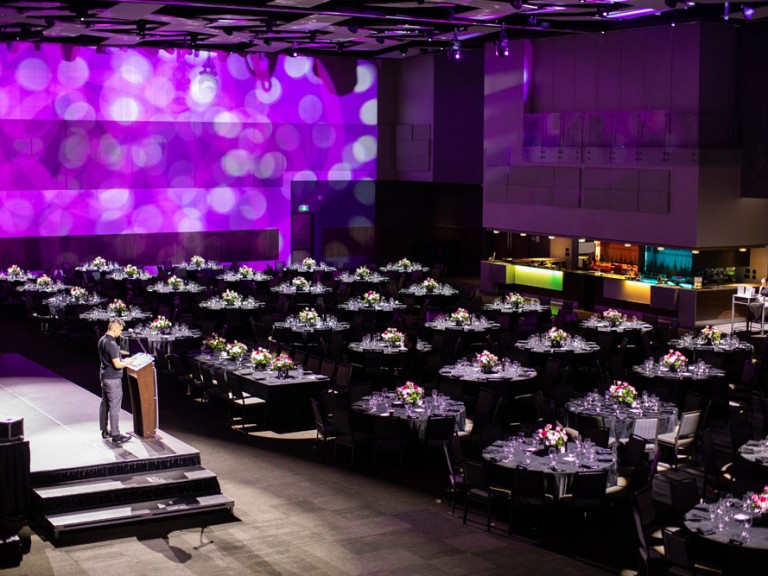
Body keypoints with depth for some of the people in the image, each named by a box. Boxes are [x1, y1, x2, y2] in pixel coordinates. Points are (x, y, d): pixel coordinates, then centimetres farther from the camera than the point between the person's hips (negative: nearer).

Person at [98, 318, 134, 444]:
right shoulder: (111, 343, -22)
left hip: (104, 376, 10)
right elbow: (117, 364, -24)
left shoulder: (102, 340, 8)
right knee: (114, 407, -5)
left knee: (105, 404, 16)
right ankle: (115, 435, -2)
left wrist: (122, 360, 13)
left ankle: (105, 431, 26)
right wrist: (127, 363, -7)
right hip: (113, 378, -10)